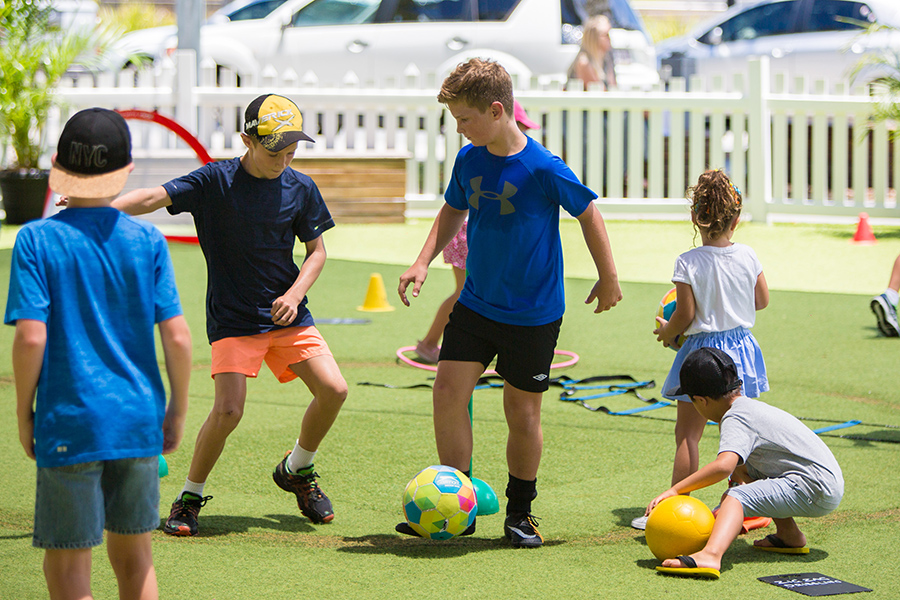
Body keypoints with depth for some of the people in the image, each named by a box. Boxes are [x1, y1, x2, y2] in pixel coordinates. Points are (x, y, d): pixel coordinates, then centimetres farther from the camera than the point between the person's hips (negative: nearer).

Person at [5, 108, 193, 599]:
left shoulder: (37, 240, -7)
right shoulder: (147, 241, 1)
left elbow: (31, 337, -13)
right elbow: (178, 338, -2)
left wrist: (24, 415, -1)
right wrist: (176, 411, 10)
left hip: (70, 424, -3)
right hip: (140, 421, 3)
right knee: (133, 554, 16)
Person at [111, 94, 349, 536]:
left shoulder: (301, 188, 1)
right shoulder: (215, 181, -10)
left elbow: (316, 251, 10)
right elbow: (156, 197, -18)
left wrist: (295, 294, -7)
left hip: (287, 314, 4)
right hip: (232, 319, -4)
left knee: (333, 389, -8)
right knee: (228, 410, -18)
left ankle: (297, 469, 19)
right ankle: (190, 496, 4)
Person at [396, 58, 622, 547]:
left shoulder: (544, 169, -18)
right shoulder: (468, 160, -2)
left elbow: (588, 213, -4)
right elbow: (452, 211, 16)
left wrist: (608, 278, 4)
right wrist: (423, 262, 4)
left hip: (533, 313, -5)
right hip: (476, 303, 5)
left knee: (522, 411, 3)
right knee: (448, 390, -6)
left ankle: (520, 512, 21)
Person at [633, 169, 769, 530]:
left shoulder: (688, 263, -15)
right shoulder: (748, 257, -3)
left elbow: (685, 315, -13)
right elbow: (762, 300, 7)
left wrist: (666, 332, 7)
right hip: (741, 343, 5)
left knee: (687, 433, -1)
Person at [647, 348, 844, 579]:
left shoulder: (735, 419, -13)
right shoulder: (751, 407, 18)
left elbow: (724, 466, -31)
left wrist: (675, 489, -29)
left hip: (817, 490, -10)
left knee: (736, 497, -26)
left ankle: (710, 555, -54)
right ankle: (789, 535, 26)